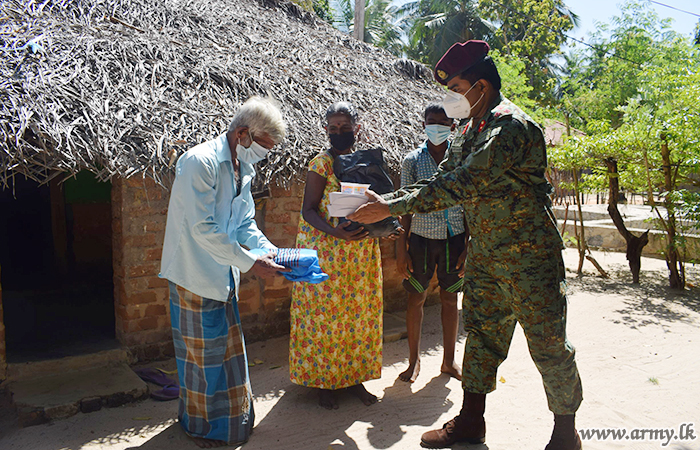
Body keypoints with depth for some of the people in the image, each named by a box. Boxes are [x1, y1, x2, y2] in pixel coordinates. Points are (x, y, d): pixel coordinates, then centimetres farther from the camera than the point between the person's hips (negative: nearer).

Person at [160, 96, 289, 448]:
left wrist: (272, 252, -3)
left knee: (227, 346, 17)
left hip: (223, 273, 8)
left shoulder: (243, 168, 8)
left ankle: (229, 418, 34)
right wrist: (250, 263, -22)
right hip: (196, 273, -8)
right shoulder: (200, 161, -20)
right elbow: (203, 228, -25)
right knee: (202, 350, 6)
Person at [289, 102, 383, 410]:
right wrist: (335, 232, -28)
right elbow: (309, 210, -12)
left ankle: (354, 376, 27)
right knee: (324, 313, 2)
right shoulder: (321, 164, -7)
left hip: (362, 250, 5)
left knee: (359, 312, 11)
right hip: (325, 249, -5)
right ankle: (324, 379, 18)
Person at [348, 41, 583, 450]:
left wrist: (392, 208, -27)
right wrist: (385, 200, 0)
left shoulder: (511, 127, -20)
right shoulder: (472, 130, 10)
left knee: (549, 346, 5)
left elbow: (462, 185, -29)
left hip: (529, 258, -8)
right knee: (481, 335, 14)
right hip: (485, 257, 9)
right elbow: (443, 179, 11)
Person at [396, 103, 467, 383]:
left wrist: (469, 245, -1)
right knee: (416, 298, 5)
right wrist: (401, 248, -4)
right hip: (421, 237, -1)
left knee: (450, 298, 9)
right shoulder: (412, 160, 1)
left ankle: (449, 360, 25)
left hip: (454, 238, 1)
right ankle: (414, 360, 22)